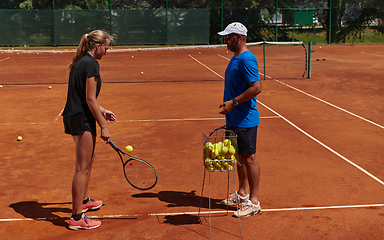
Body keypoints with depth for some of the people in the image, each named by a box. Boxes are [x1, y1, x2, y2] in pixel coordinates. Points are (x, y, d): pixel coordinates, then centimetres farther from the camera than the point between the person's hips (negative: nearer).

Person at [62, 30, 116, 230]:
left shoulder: (80, 62, 14)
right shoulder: (91, 64, -16)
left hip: (72, 116, 11)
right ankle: (77, 218, 1)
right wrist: (103, 126, -15)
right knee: (82, 168, -5)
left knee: (89, 159, 26)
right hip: (82, 119, -10)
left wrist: (102, 111, 19)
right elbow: (90, 100, -19)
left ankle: (83, 200, 43)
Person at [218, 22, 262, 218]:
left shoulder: (246, 59, -17)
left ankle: (253, 202, 5)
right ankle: (242, 194, 30)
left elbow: (256, 87, -24)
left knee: (249, 158, -3)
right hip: (234, 119, 10)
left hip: (245, 120, -10)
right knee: (239, 156, 17)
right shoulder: (235, 58, 14)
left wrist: (234, 102, -23)